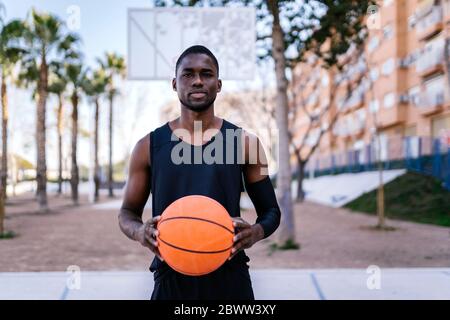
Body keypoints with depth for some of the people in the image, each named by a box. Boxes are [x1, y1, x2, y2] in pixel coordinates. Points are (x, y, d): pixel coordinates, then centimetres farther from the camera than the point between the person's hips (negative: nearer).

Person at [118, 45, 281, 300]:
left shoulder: (246, 142, 1)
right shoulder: (149, 146, 2)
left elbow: (271, 210, 7)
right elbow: (128, 211, 10)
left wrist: (256, 232, -15)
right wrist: (139, 232, -13)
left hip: (230, 278, 0)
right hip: (172, 278, 1)